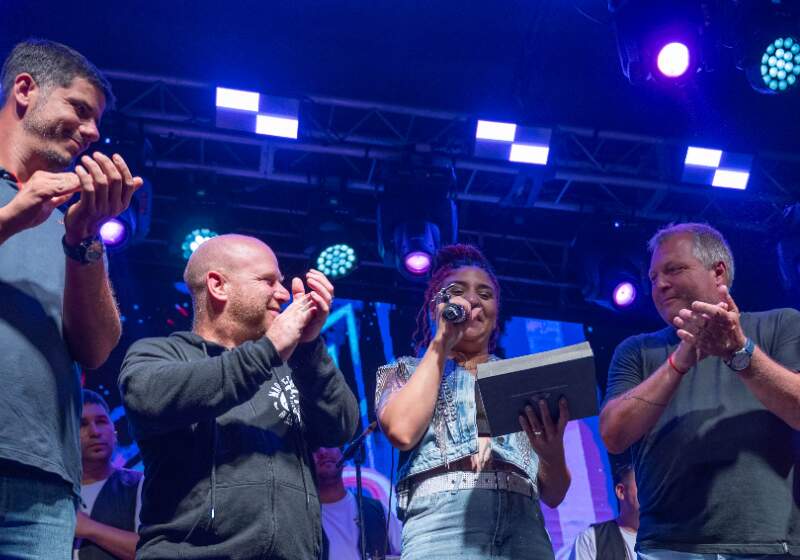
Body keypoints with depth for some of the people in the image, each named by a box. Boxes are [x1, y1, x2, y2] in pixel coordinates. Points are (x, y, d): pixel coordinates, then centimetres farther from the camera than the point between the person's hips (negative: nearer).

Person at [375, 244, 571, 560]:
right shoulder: (405, 371, 17)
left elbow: (553, 494, 16)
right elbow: (402, 431, -7)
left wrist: (553, 452, -8)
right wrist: (441, 343, 3)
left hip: (523, 525, 3)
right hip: (441, 524, -2)